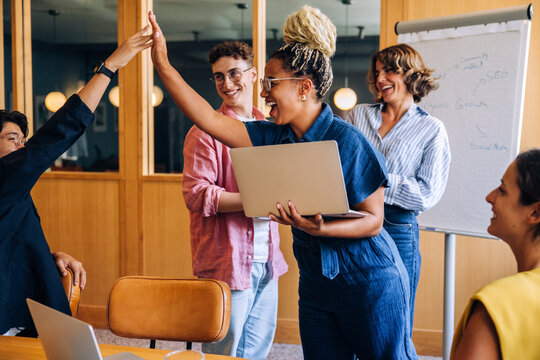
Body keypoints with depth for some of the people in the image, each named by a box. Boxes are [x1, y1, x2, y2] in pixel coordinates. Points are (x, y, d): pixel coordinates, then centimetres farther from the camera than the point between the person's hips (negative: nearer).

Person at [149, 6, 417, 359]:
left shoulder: (347, 141, -18)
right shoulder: (276, 138, 0)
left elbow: (373, 220, -16)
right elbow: (210, 120, -5)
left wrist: (319, 229, -32)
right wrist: (163, 65, -7)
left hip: (370, 281, -6)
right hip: (316, 283, 6)